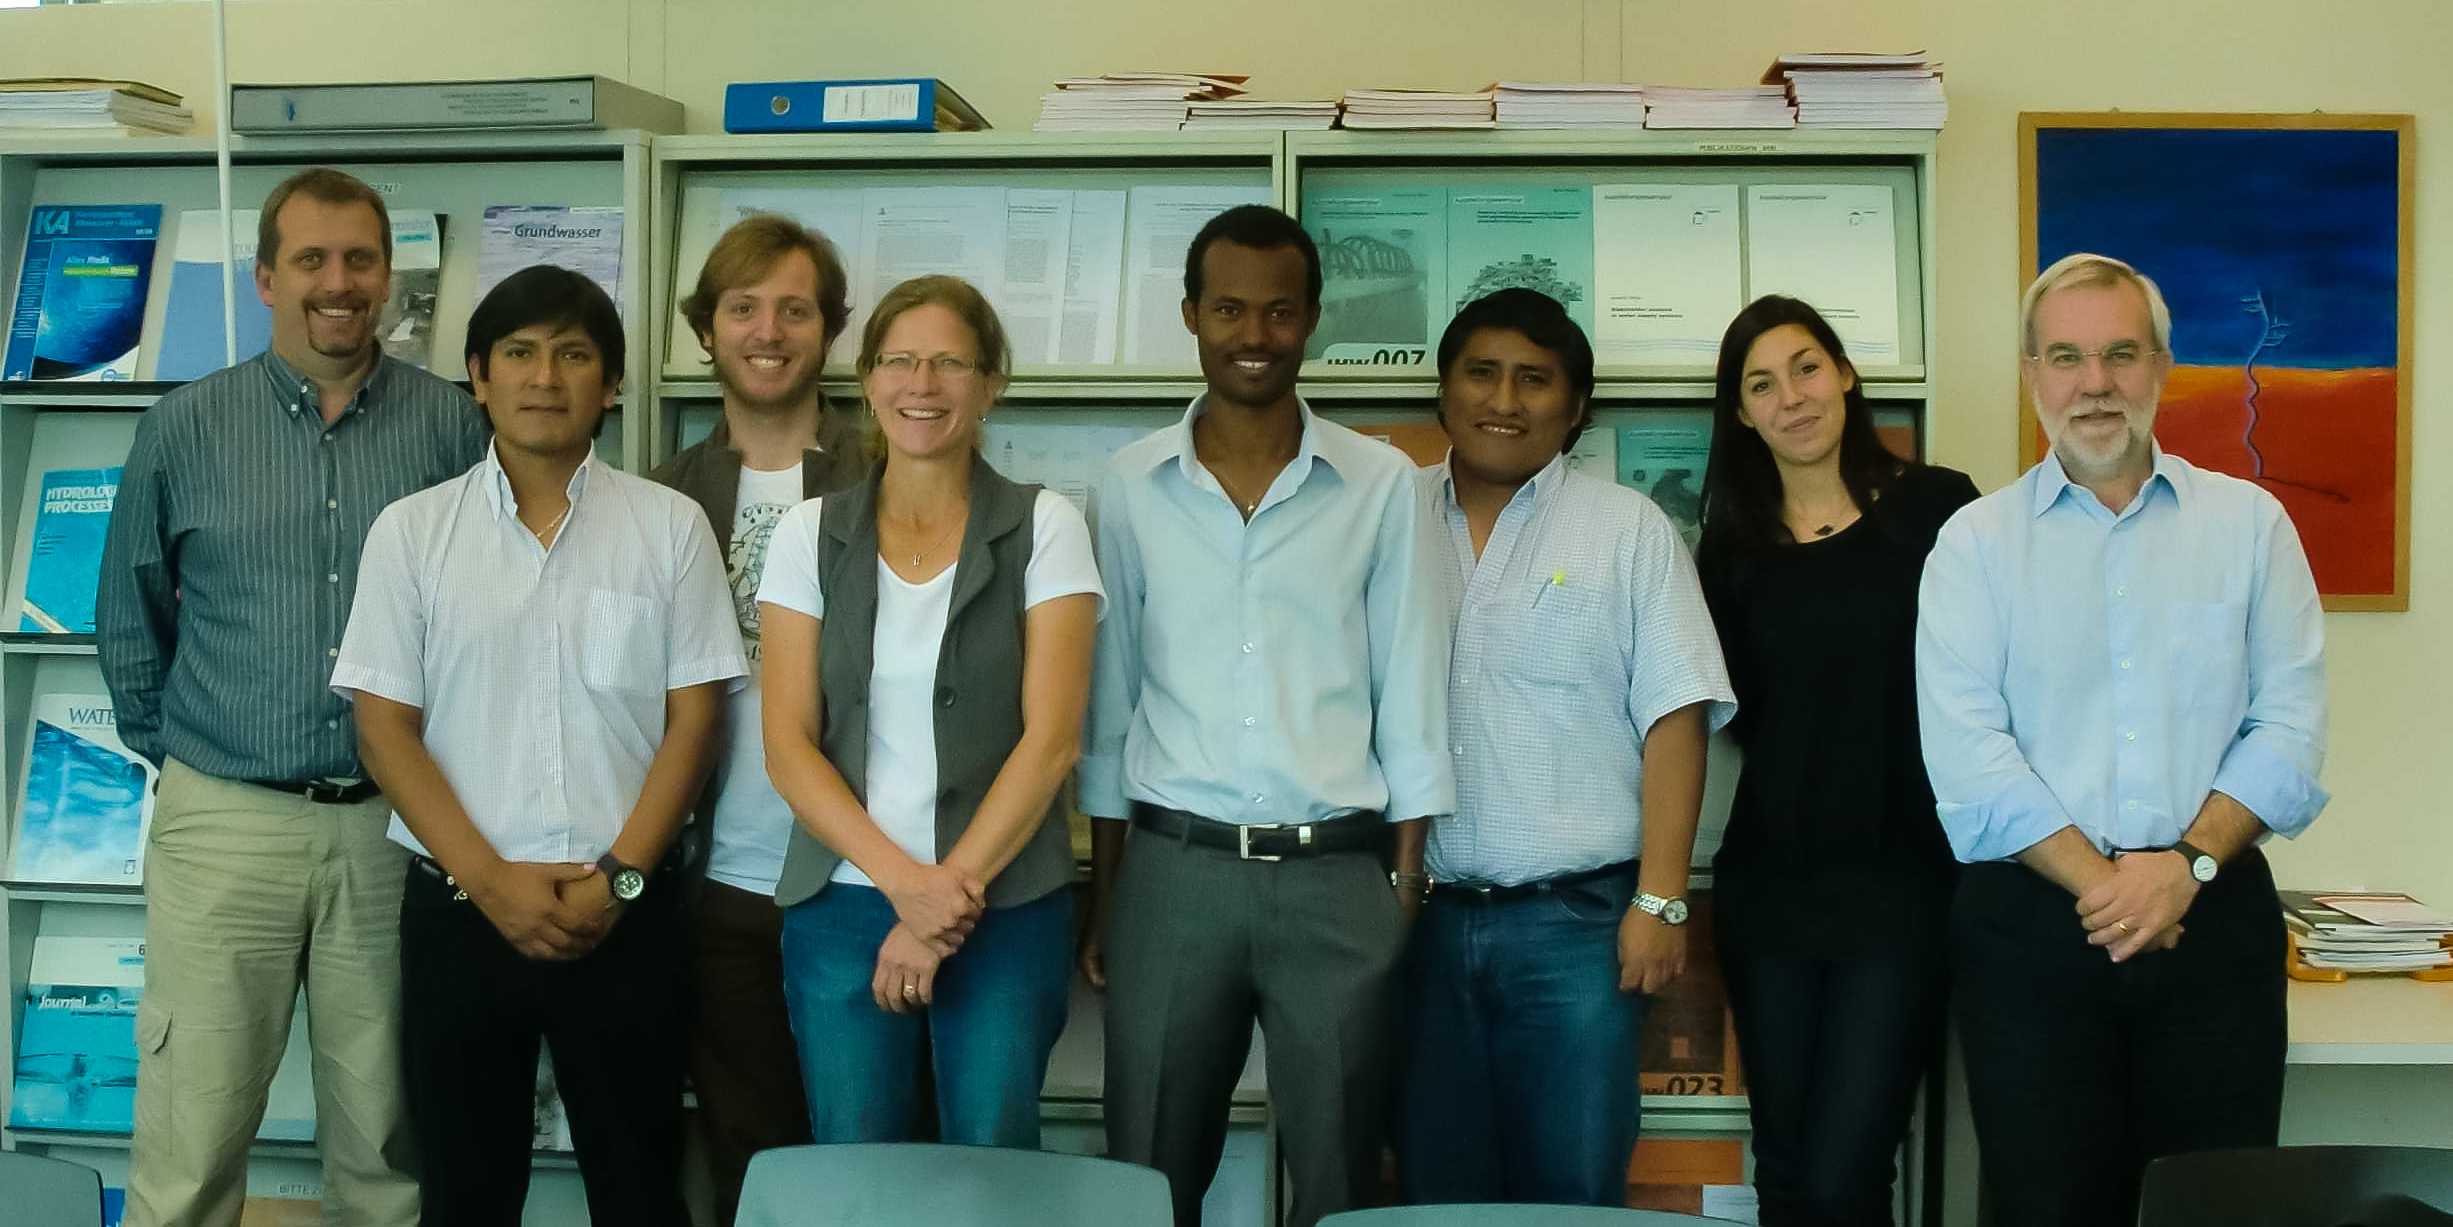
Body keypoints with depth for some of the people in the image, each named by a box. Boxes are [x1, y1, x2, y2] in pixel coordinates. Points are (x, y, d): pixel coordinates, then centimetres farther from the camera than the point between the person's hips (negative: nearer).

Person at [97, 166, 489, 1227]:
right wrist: (173, 751, 10)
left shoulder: (452, 426, 2)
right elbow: (129, 622, 12)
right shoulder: (186, 427, 2)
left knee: (385, 1139, 10)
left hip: (396, 823, 1)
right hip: (227, 822, 0)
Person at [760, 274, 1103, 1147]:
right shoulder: (811, 535, 5)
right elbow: (788, 744, -1)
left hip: (1004, 906, -2)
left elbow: (1051, 738, -6)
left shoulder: (1044, 528, 0)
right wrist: (904, 882, -12)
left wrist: (955, 888, -12)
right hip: (844, 904, 2)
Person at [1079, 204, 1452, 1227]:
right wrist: (1101, 893, 6)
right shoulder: (1131, 486, 4)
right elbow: (1109, 697, 7)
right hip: (1173, 870, 1)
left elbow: (1409, 694, 3)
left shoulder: (1382, 484, 2)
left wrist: (1407, 884, -1)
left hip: (1339, 876, 0)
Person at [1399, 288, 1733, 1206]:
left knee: (1571, 1192, 1)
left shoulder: (1628, 529, 2)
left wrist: (1660, 899, -10)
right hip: (1420, 919, 3)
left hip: (1576, 921, -2)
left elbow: (1674, 717, -3)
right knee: (1434, 1192, 10)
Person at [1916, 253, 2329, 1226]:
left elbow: (2289, 725, 0)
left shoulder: (2248, 523, 9)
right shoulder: (1975, 544, 5)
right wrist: (2096, 880, -14)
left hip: (2214, 917, 1)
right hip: (2029, 924, -1)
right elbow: (1965, 751, -6)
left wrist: (2190, 861, -13)